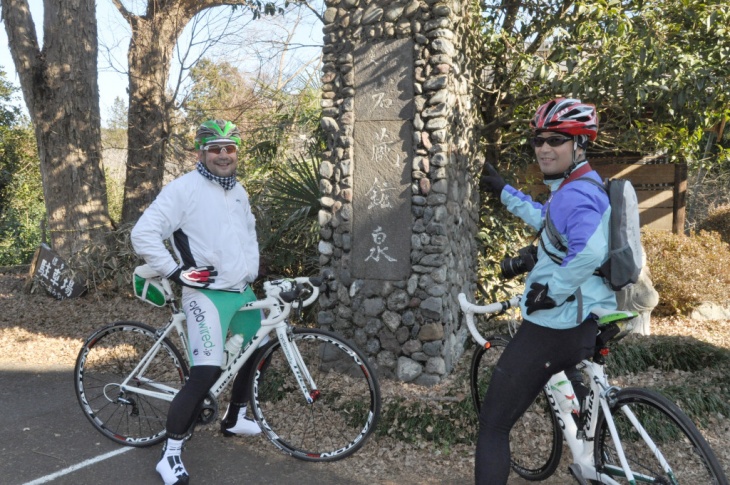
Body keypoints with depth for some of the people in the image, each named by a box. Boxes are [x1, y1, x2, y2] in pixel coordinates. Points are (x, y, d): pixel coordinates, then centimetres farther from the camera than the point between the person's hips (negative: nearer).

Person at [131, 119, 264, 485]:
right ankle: (170, 455, 1)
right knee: (206, 373, -16)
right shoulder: (184, 188, -12)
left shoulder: (238, 191, 11)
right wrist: (176, 272, -17)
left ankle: (235, 419, 42)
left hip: (243, 290, 8)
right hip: (207, 293, -8)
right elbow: (143, 234, -16)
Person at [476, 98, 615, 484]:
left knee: (493, 424, -3)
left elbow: (590, 250, -40)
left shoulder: (573, 194, -19)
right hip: (587, 322, 11)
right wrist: (503, 191, 31)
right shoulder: (584, 188, 14)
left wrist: (552, 290, -27)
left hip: (554, 325, -10)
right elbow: (548, 221, 32)